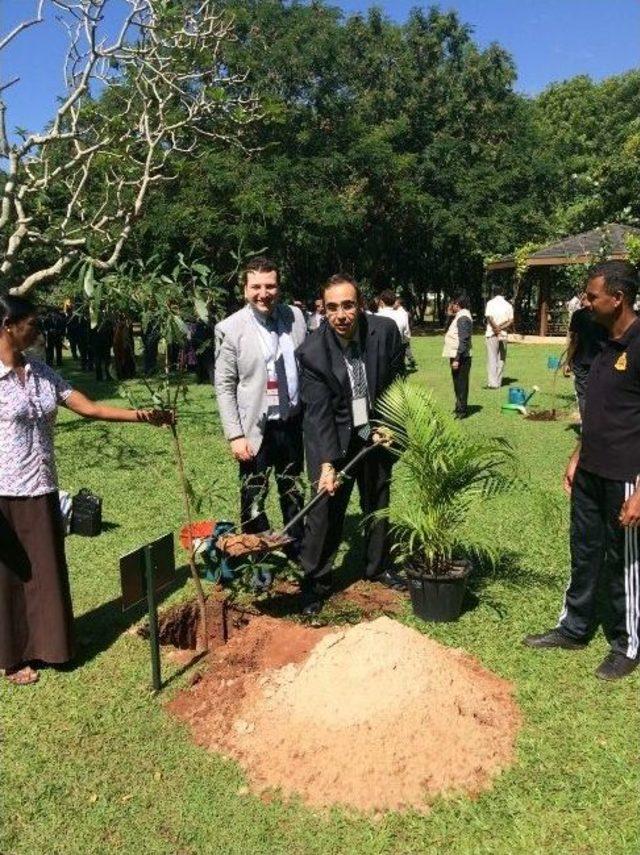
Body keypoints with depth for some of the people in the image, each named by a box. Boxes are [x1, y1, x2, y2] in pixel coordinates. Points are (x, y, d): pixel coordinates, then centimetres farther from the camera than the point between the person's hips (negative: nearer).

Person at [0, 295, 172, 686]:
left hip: (42, 491, 6)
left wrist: (141, 415, -3)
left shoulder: (41, 372, 5)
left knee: (46, 572, 16)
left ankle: (44, 645, 34)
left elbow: (90, 408, 5)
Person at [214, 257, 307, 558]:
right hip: (257, 428, -4)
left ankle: (298, 551, 39)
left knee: (293, 490, 21)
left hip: (294, 422, 4)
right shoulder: (230, 329, -12)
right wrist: (235, 435, -14)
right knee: (253, 498, 7)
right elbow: (224, 386, -10)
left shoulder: (296, 316, -1)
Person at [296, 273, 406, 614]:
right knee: (325, 510, -4)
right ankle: (315, 582, 11)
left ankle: (378, 566, 37)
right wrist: (326, 465, -29)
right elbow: (318, 413, -23)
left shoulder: (385, 330, -15)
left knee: (378, 503, 17)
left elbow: (397, 381, 1)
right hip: (333, 437, -3)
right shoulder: (312, 352, -22)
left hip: (376, 433, 4)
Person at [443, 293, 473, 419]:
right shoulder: (459, 316, 15)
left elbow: (463, 340, -23)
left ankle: (461, 411, 2)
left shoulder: (463, 318, -17)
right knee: (458, 384, 17)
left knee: (461, 384, -4)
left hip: (461, 358, -11)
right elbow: (452, 333, 20)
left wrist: (457, 359, -24)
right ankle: (459, 408, 27)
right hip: (457, 356, 11)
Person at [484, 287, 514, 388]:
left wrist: (496, 329, -8)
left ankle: (492, 382, -10)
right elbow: (511, 321, 0)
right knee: (501, 359, 11)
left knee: (492, 358, -3)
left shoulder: (490, 303, -2)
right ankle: (498, 382, 13)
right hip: (504, 335, 3)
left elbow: (490, 318, -13)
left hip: (492, 334, -3)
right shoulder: (508, 305, 9)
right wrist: (501, 328, -6)